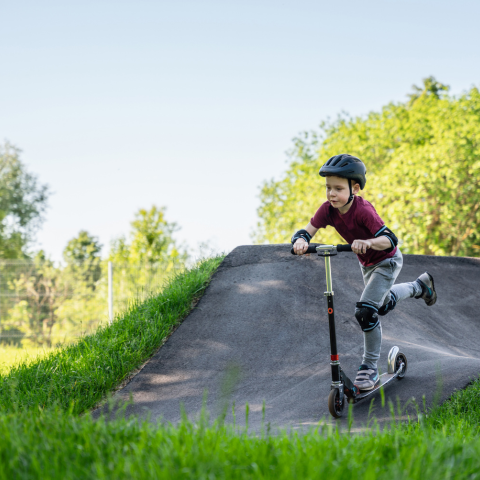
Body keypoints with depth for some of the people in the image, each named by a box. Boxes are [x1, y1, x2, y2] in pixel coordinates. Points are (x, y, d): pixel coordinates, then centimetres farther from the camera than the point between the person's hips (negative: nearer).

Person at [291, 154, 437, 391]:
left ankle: (369, 368, -7)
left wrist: (367, 242, -61)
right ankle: (419, 286, 57)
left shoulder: (363, 210, -35)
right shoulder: (328, 209, -19)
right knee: (383, 305, 30)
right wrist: (300, 241, -45)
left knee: (365, 311, -21)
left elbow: (390, 240, -41)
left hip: (387, 261, -8)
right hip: (367, 264, 8)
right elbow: (306, 231, -21)